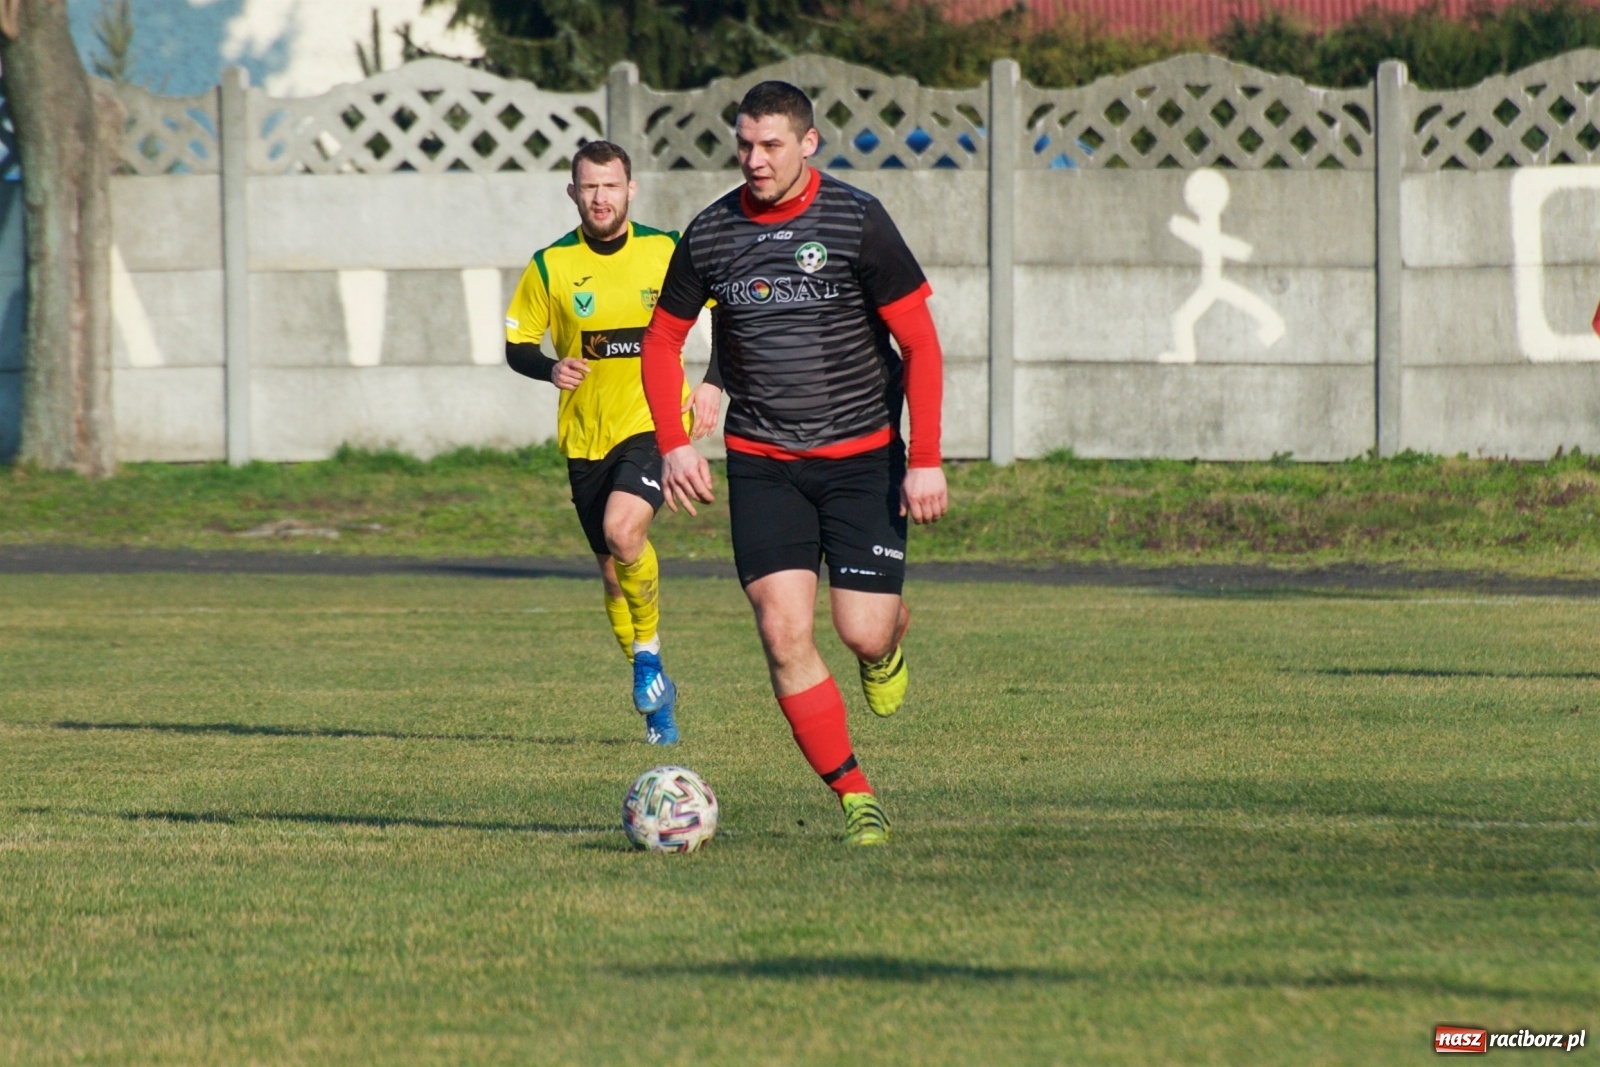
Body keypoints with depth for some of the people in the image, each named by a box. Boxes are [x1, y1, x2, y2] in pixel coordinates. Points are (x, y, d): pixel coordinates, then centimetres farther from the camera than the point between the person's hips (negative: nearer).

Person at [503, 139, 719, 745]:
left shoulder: (667, 252, -3)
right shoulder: (551, 265, -1)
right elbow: (517, 344, 7)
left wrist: (713, 385, -5)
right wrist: (550, 369, -15)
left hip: (653, 422, -3)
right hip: (585, 437, 3)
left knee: (622, 529, -28)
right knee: (614, 570, 7)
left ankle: (649, 651, -6)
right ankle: (655, 696, 26)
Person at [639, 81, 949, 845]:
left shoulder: (857, 223, -9)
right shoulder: (711, 234, 0)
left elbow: (919, 342, -6)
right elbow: (662, 340, 13)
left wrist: (925, 459, -12)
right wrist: (674, 444, 0)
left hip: (862, 456, -2)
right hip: (761, 463, 2)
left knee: (863, 633, -8)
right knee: (783, 632, -12)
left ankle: (889, 637, 32)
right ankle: (855, 796, -1)